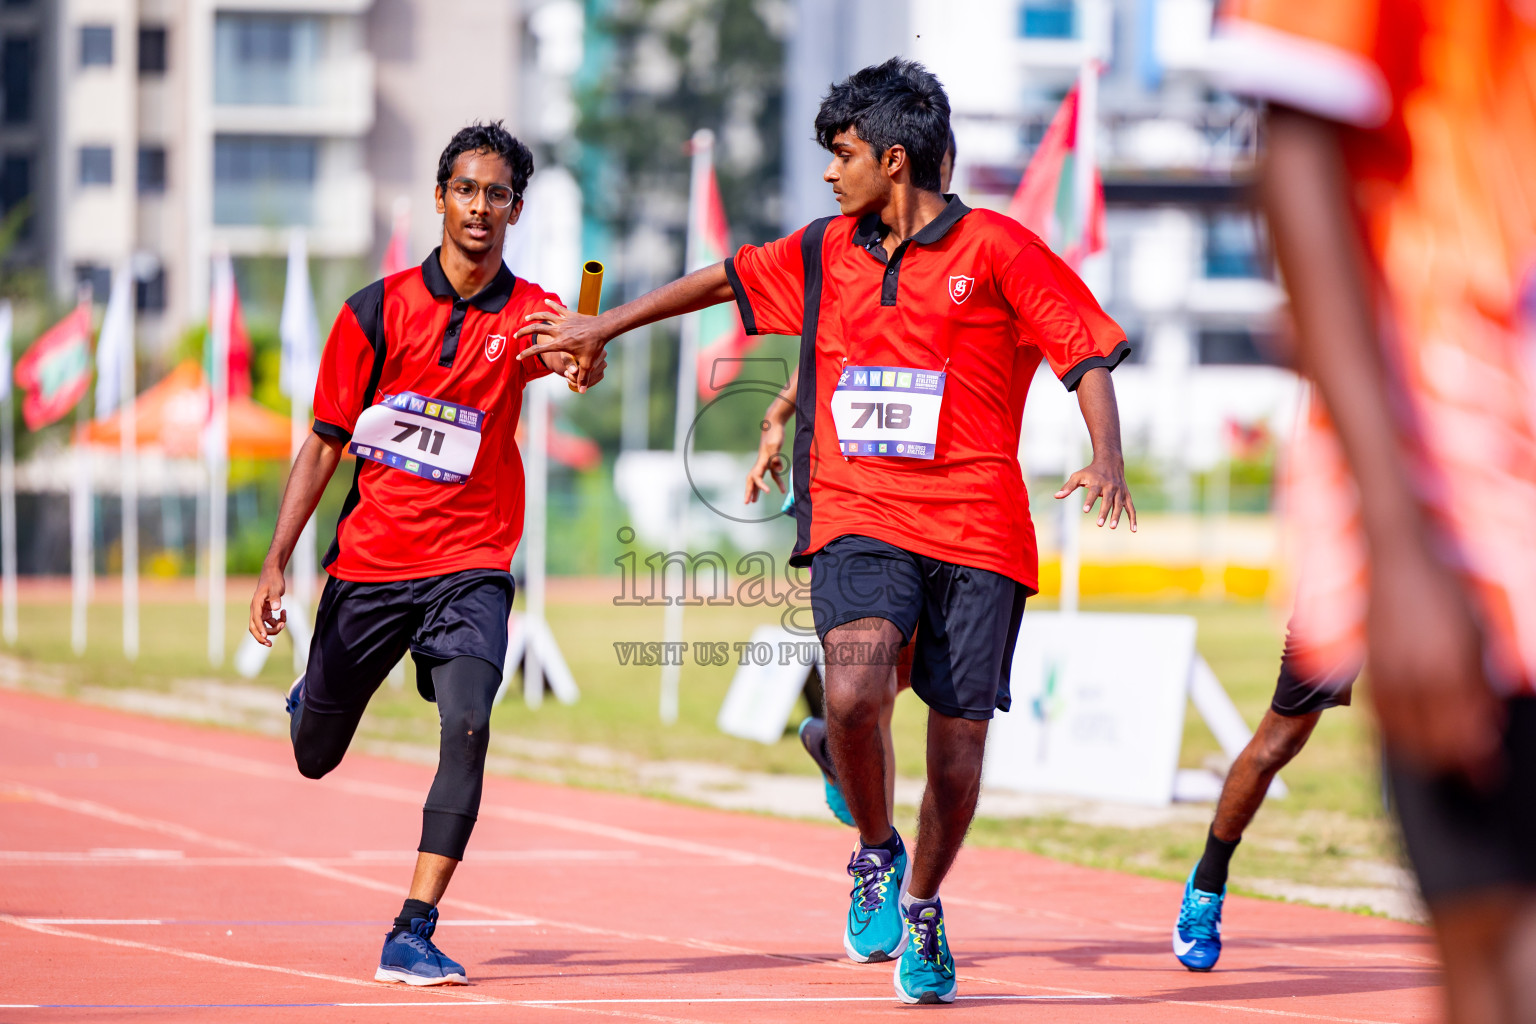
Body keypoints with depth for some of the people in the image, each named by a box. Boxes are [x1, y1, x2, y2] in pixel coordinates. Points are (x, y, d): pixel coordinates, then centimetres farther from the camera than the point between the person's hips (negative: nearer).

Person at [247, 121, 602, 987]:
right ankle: (311, 693, 53)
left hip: (470, 566, -1)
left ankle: (413, 934, -20)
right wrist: (276, 565, -3)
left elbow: (580, 361, -27)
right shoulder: (378, 311, -3)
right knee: (315, 758, 14)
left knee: (467, 729, -24)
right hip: (367, 563, 1)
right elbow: (324, 446, 3)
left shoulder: (526, 314, -3)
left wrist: (584, 358, -52)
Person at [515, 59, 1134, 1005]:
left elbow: (1089, 350, -5)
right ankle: (876, 855, 3)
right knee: (854, 692, -25)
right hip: (859, 521, 2)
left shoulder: (996, 249, -2)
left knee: (956, 755, 0)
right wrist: (605, 327, 36)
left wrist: (1107, 462, -21)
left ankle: (921, 906, 29)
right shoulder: (824, 253, 13)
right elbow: (726, 278, 28)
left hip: (976, 534, -2)